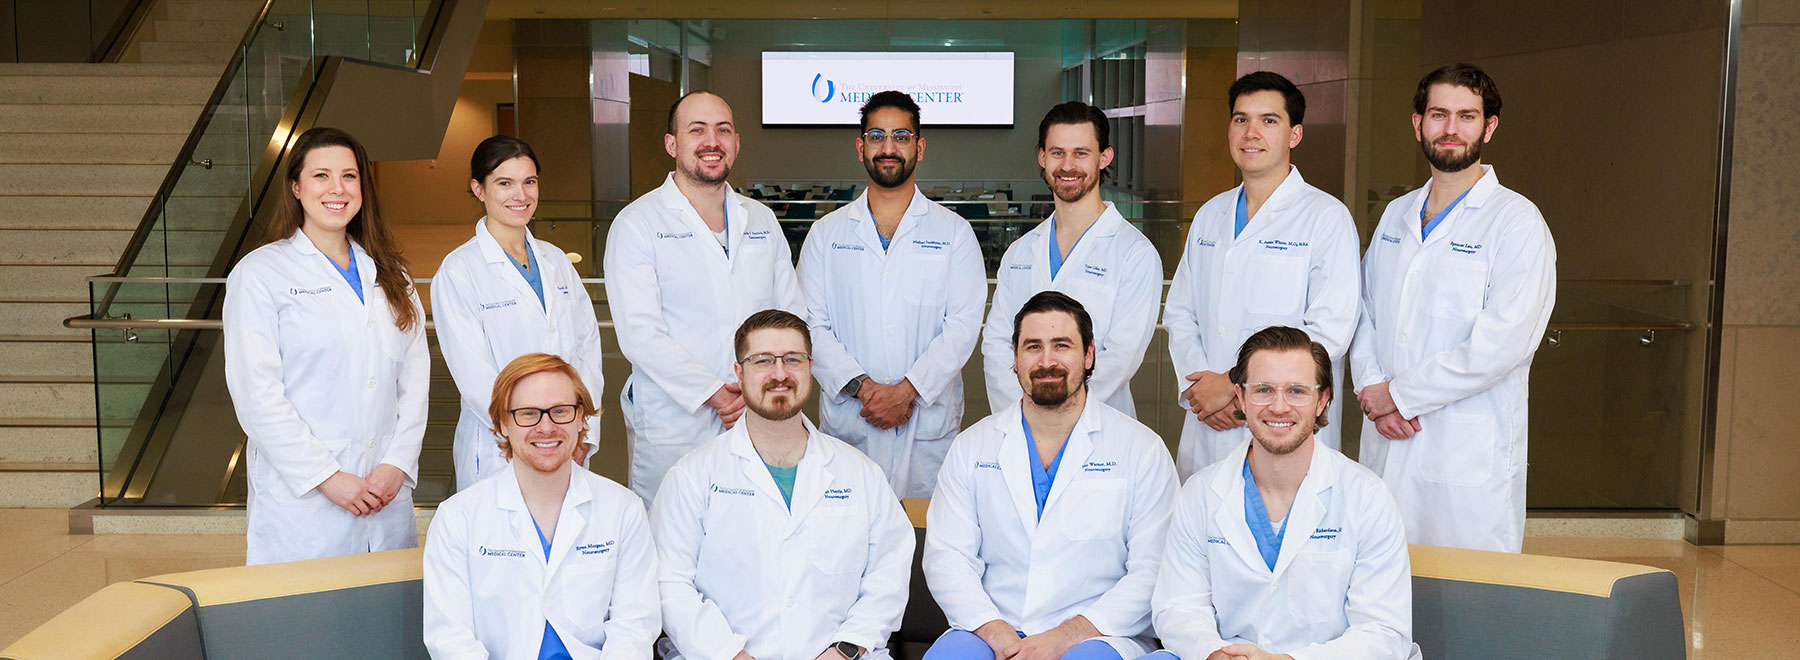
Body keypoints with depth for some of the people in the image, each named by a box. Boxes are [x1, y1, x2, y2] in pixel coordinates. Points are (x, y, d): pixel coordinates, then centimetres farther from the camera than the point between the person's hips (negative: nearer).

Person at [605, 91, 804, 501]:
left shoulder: (761, 221, 13)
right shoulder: (637, 224, -2)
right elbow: (639, 334, -12)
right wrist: (713, 393, -17)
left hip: (759, 427, 4)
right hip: (673, 430, -4)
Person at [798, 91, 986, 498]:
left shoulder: (954, 233, 6)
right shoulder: (827, 234, 9)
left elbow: (963, 325, -3)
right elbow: (813, 325, 2)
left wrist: (907, 390, -14)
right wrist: (860, 386, -12)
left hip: (929, 422, -1)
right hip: (846, 421, 1)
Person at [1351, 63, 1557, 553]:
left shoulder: (1517, 222, -6)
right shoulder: (1396, 215, 14)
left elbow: (1503, 344, -15)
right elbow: (1364, 314, 14)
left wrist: (1400, 394, -11)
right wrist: (1372, 389, -4)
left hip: (1471, 459, -5)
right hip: (1387, 446, 5)